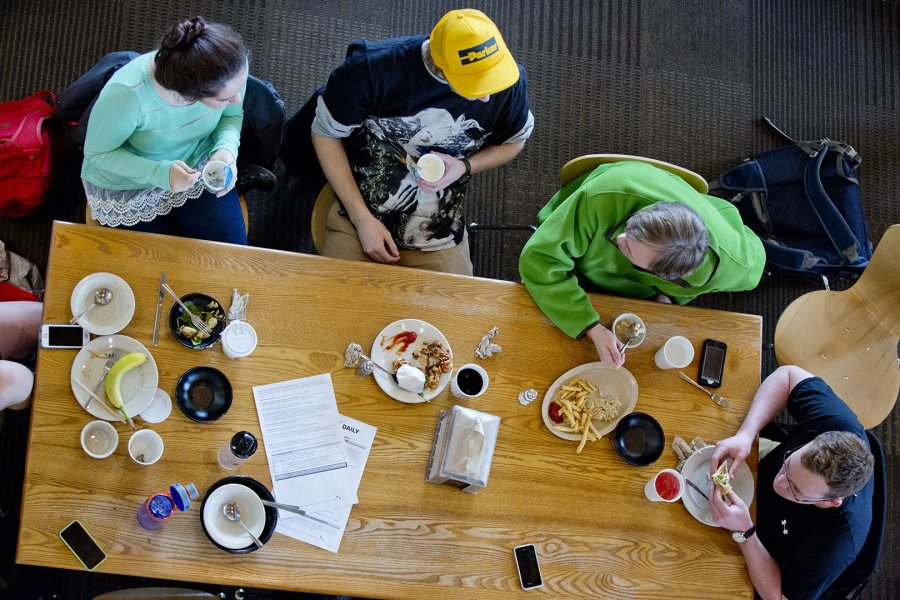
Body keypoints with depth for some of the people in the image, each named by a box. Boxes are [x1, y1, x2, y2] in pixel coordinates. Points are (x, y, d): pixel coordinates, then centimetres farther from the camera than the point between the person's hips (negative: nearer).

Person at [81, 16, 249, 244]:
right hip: (129, 185, -3)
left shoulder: (233, 66, -28)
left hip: (198, 165, 3)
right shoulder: (126, 96, -40)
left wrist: (226, 149, -26)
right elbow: (96, 153, -20)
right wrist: (160, 173, -35)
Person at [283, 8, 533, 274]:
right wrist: (363, 219, -13)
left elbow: (514, 141, 4)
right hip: (358, 220, -1)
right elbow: (325, 134, -9)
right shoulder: (373, 68, -25)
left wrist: (465, 167, -17)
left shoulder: (510, 81, -17)